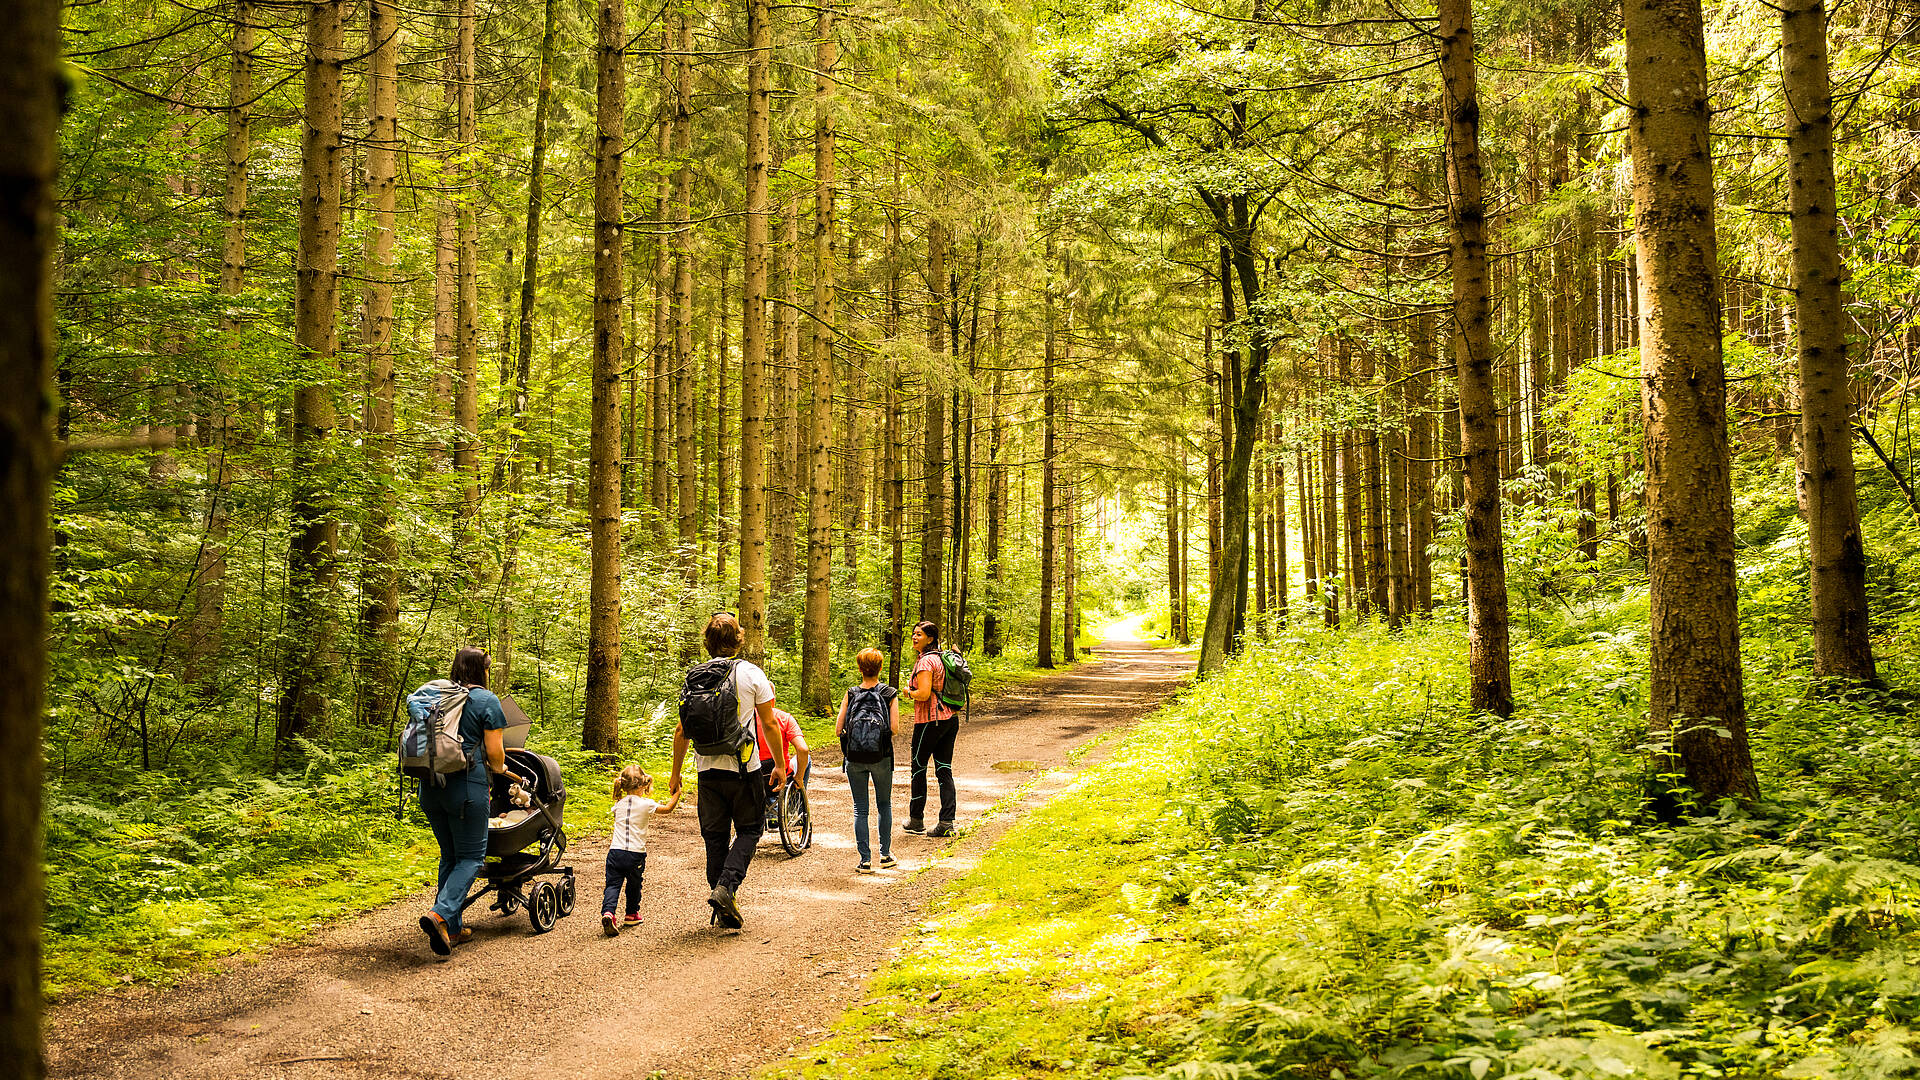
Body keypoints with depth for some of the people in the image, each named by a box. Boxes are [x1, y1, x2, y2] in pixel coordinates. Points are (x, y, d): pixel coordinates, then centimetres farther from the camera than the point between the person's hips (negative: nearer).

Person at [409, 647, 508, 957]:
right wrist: (499, 769, 14)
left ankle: (451, 929, 16)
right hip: (466, 785, -6)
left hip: (430, 786, 6)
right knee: (471, 856, 2)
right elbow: (494, 751, -7)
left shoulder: (435, 694, 12)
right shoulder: (486, 700, -4)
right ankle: (441, 914, -19)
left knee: (449, 855, 16)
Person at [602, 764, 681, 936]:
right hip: (636, 853, -2)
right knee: (634, 885, 19)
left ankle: (607, 912, -24)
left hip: (615, 852, 2)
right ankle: (632, 914, 34)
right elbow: (668, 808, 6)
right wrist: (676, 793, 19)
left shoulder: (618, 804, 8)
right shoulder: (646, 804, -4)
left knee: (613, 884, -1)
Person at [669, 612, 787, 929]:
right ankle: (726, 888, -9)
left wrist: (676, 773, 14)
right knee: (749, 829, 11)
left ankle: (725, 911, 14)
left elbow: (681, 731, 4)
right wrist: (780, 765, 8)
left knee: (715, 837, 11)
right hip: (744, 768, -3)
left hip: (708, 769, 3)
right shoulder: (752, 674, -6)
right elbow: (769, 725, -4)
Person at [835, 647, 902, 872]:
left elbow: (838, 729, -6)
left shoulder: (850, 694, -2)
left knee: (860, 808, 7)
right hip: (881, 757, 0)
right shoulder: (890, 694, -3)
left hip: (854, 758, 0)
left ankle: (865, 860, 3)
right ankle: (885, 855, 21)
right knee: (884, 804, 18)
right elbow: (895, 729, -10)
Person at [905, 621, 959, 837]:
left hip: (930, 720, -8)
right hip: (950, 718, 8)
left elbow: (924, 694, -23)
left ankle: (916, 820, 17)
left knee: (918, 769, 7)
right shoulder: (942, 658, 11)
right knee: (944, 770, 7)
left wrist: (909, 692, -6)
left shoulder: (925, 661, -15)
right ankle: (947, 823, 3)